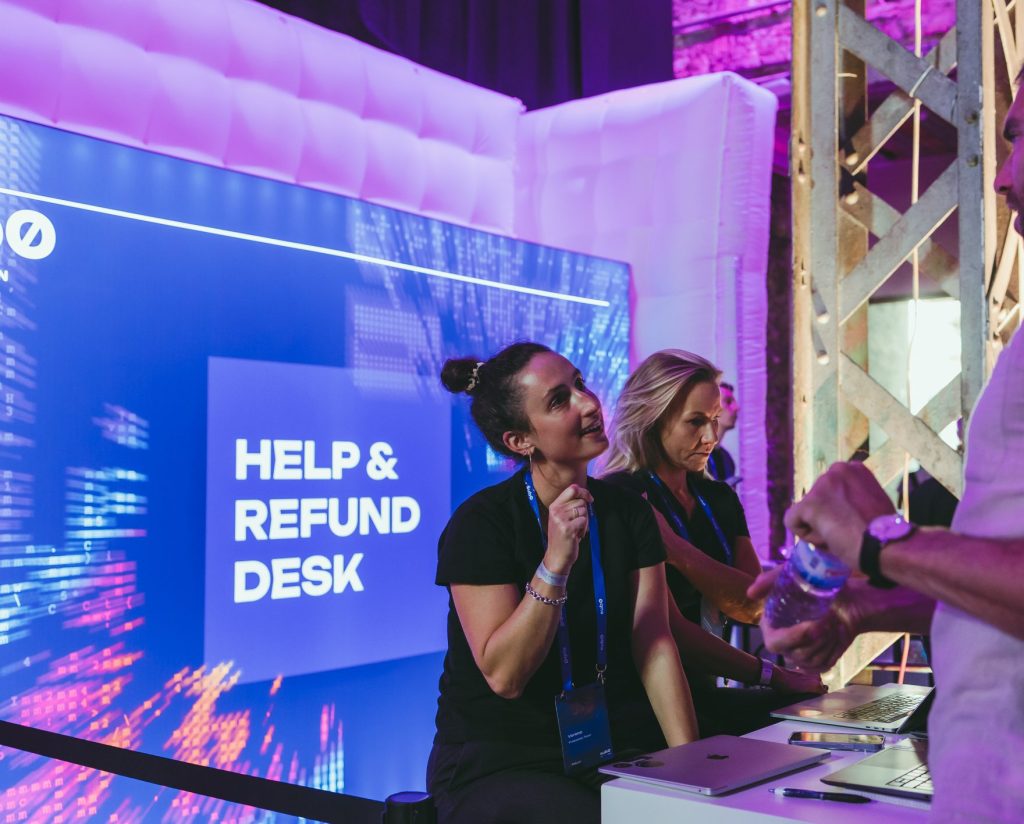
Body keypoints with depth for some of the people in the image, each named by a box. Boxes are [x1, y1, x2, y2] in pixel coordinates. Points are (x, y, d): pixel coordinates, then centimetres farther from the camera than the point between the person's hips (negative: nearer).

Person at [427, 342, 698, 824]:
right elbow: (504, 676, -18)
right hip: (497, 764, -4)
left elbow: (653, 643, -4)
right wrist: (556, 561, -29)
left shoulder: (628, 513, 3)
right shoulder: (480, 524, -13)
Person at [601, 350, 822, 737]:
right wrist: (771, 675, -16)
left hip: (703, 693, 7)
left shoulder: (719, 499, 14)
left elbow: (753, 609, 0)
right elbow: (667, 630, -16)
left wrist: (677, 551, -15)